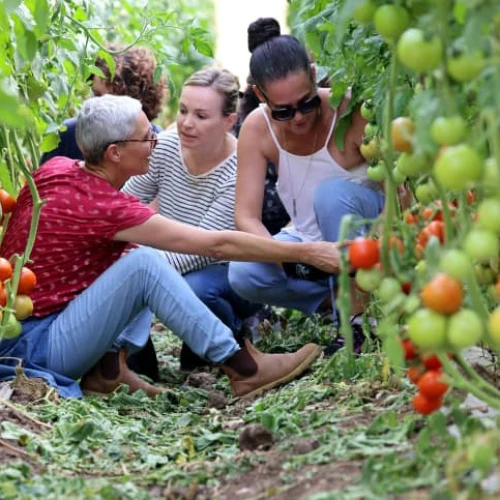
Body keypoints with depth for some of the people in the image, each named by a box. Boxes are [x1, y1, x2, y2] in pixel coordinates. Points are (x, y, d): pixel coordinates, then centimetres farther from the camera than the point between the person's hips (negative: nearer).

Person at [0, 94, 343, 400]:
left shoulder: (57, 168, 0)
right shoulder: (102, 206, -23)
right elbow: (218, 245, -21)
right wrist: (306, 252, -15)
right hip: (37, 348, -9)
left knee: (137, 250, 10)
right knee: (143, 262, -23)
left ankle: (109, 370, -2)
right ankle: (243, 370, -17)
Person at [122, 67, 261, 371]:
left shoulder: (239, 171, -25)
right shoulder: (165, 147, -9)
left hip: (234, 275, -5)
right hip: (180, 264, 5)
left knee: (194, 289, -38)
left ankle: (235, 341, -3)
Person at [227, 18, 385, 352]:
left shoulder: (351, 112, -26)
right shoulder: (257, 129, -17)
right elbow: (246, 217, -18)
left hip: (364, 236, -3)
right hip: (309, 242, 3)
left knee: (331, 192, -34)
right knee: (243, 276, -24)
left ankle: (357, 314, -21)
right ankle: (352, 298, -5)